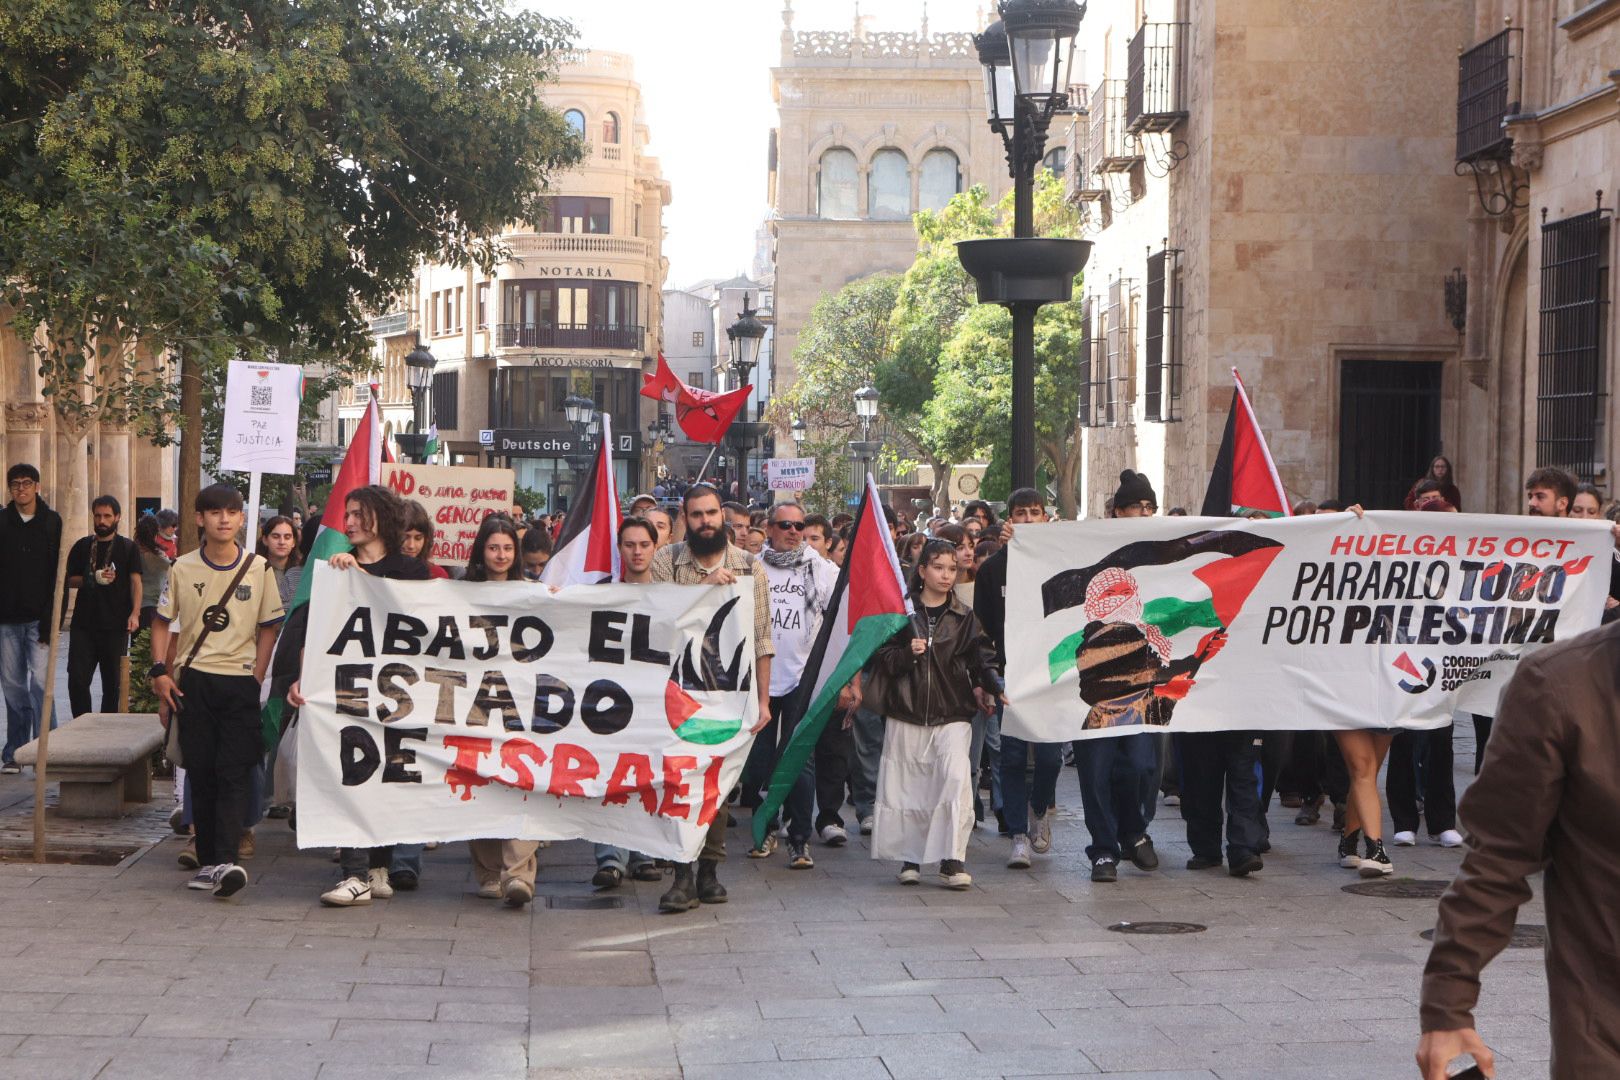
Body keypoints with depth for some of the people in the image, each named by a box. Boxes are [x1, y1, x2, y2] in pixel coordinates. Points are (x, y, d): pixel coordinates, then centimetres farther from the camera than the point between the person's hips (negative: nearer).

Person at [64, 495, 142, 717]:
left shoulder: (128, 548, 4)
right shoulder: (83, 546, 11)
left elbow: (135, 581, -3)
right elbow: (69, 580, 11)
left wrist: (135, 613, -18)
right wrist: (93, 579, -9)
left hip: (116, 626, -2)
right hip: (84, 624, 2)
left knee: (112, 682, 2)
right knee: (77, 679, -3)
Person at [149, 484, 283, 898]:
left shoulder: (258, 569, 2)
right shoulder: (183, 568, 3)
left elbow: (269, 627, 7)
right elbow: (163, 622, 11)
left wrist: (257, 677, -3)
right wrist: (160, 671, 0)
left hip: (239, 681, -1)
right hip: (193, 681, 1)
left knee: (233, 771, -11)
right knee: (200, 772, 3)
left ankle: (226, 860, -19)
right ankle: (207, 860, 9)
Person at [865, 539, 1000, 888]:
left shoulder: (964, 617, 8)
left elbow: (981, 658, 0)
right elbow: (884, 658, 5)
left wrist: (987, 687, -18)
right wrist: (907, 653, -14)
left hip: (952, 714, 0)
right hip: (906, 714, 1)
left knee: (957, 778, -17)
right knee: (908, 787, 4)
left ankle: (952, 860, -14)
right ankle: (910, 857, 19)